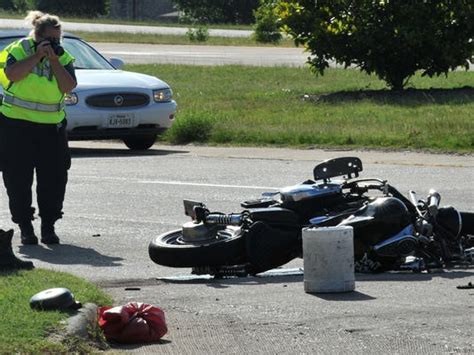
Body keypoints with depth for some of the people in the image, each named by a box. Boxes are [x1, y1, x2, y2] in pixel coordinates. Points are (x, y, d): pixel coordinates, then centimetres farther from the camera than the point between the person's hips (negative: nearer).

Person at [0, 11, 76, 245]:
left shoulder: (63, 58, 6)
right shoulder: (19, 49, -2)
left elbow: (68, 86, -9)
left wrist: (54, 59, -14)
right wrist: (37, 56, -18)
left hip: (52, 127, 2)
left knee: (54, 179, 0)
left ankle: (48, 226, 11)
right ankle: (25, 228, 8)